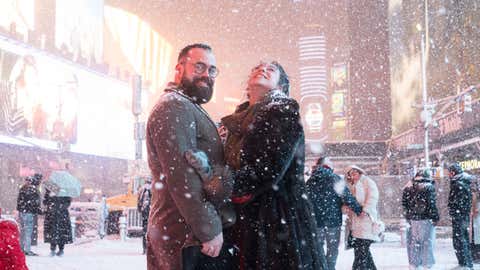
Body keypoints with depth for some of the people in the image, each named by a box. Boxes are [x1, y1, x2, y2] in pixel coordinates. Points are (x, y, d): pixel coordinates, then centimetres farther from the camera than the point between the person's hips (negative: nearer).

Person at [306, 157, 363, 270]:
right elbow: (348, 198, -10)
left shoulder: (310, 181, 6)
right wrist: (359, 210, -4)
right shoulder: (336, 179, -6)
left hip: (315, 221, 3)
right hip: (333, 220, -3)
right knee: (332, 249, 5)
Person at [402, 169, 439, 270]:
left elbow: (404, 203, 8)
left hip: (412, 220, 4)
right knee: (427, 243, 4)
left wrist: (408, 216, 14)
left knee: (413, 243, 11)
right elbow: (432, 204, -12)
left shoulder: (408, 187, 7)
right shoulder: (429, 187, -8)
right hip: (426, 220, -4)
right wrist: (435, 218, -6)